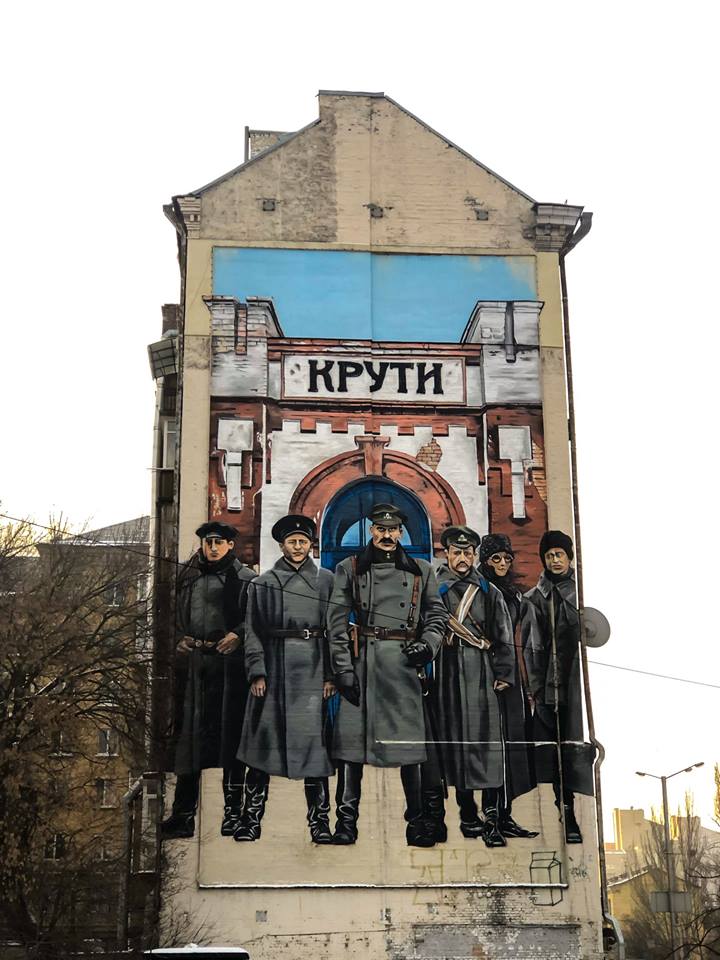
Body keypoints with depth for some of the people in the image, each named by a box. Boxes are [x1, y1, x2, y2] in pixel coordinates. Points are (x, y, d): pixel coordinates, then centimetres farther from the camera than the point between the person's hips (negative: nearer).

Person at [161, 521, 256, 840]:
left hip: (229, 663, -3)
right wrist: (179, 640, 5)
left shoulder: (246, 579, 6)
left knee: (230, 734, -1)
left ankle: (233, 812, 6)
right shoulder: (188, 578, 18)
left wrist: (238, 636, -15)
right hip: (194, 664, 3)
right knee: (189, 735, 2)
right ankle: (182, 816, 6)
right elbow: (176, 618, 23)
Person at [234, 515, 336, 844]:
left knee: (313, 740, -3)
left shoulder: (326, 580, 11)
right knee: (262, 739, 1)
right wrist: (256, 672, -4)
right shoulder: (262, 583, 12)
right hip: (273, 666, 1)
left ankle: (320, 822, 2)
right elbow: (253, 631, 7)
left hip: (312, 668, 0)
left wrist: (331, 674, -1)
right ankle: (251, 819, 7)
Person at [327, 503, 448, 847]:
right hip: (362, 661, -1)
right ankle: (346, 821, 2)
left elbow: (436, 614, 17)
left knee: (410, 740, 0)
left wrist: (428, 644, -4)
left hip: (404, 663, 1)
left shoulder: (421, 571, 15)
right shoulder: (349, 569, 11)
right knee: (351, 738, -3)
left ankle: (417, 821, 7)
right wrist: (343, 668, -5)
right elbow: (337, 622, 4)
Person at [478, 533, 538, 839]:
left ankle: (504, 815, 10)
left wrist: (526, 684, 17)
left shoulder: (514, 595, 18)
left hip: (511, 674, 7)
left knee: (513, 740, 5)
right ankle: (497, 817, -6)